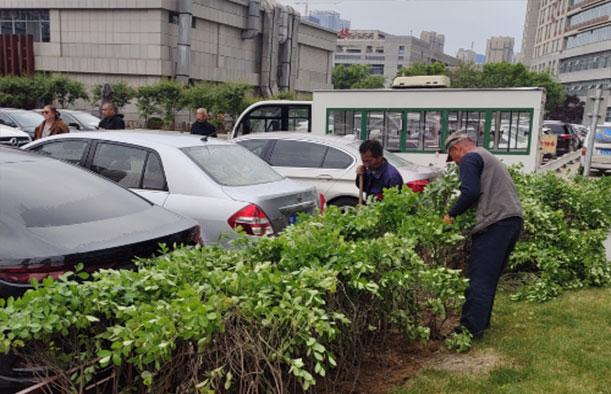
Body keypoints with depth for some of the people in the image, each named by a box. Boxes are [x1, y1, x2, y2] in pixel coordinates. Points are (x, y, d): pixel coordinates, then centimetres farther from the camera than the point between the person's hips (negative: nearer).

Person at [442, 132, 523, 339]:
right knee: (490, 277, 16)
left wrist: (452, 214, -2)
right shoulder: (489, 157, 28)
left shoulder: (469, 159, -1)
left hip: (495, 222, -10)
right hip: (514, 219, 10)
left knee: (479, 279, -8)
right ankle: (481, 321, 24)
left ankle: (471, 328, -6)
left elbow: (470, 192, -14)